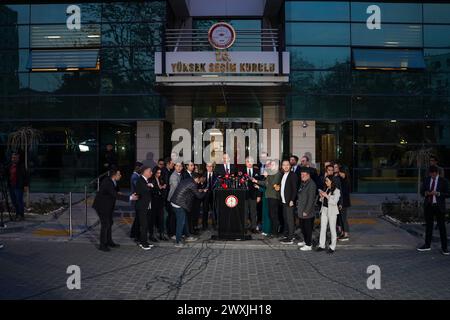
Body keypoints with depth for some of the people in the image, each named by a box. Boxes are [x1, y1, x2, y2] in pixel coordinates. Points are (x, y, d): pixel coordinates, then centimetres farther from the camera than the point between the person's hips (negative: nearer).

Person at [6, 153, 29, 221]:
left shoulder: (21, 166, -6)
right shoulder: (9, 166, 12)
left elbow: (26, 176, -8)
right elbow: (7, 175, 22)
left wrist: (26, 185, -12)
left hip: (19, 187, -6)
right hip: (11, 187, 7)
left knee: (19, 201, -6)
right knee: (14, 201, 10)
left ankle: (21, 215, 1)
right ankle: (18, 214, 20)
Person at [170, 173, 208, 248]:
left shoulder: (185, 181, 13)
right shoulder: (193, 184, -13)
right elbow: (199, 196, -6)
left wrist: (198, 191, 28)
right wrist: (204, 192, 14)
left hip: (174, 202, 10)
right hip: (179, 205, -10)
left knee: (183, 220, 21)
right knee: (181, 222, -2)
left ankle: (188, 236, 35)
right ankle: (178, 242, 4)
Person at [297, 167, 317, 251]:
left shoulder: (311, 184, -16)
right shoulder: (303, 183, 12)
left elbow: (311, 199, -18)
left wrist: (306, 211, -18)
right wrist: (298, 207, 14)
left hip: (307, 212, -8)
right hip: (301, 210, 8)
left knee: (308, 228, 1)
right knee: (302, 227, 18)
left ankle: (309, 245, 12)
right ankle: (305, 241, 35)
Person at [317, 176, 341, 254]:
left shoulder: (336, 191, -8)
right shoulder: (325, 189, 10)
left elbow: (335, 202, -17)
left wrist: (326, 196, -19)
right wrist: (321, 196, -3)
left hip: (332, 211, -6)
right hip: (324, 210, 6)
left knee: (332, 229, 2)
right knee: (322, 228, 7)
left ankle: (332, 247, 8)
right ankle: (321, 245, 13)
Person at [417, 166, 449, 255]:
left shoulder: (443, 181, -4)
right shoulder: (426, 180, 6)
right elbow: (421, 191, 9)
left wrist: (438, 193, -20)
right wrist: (426, 193, -12)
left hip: (439, 206, -4)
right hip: (428, 205, 4)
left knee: (442, 226, -1)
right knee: (428, 225, 11)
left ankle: (444, 247, 4)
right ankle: (427, 245, 20)